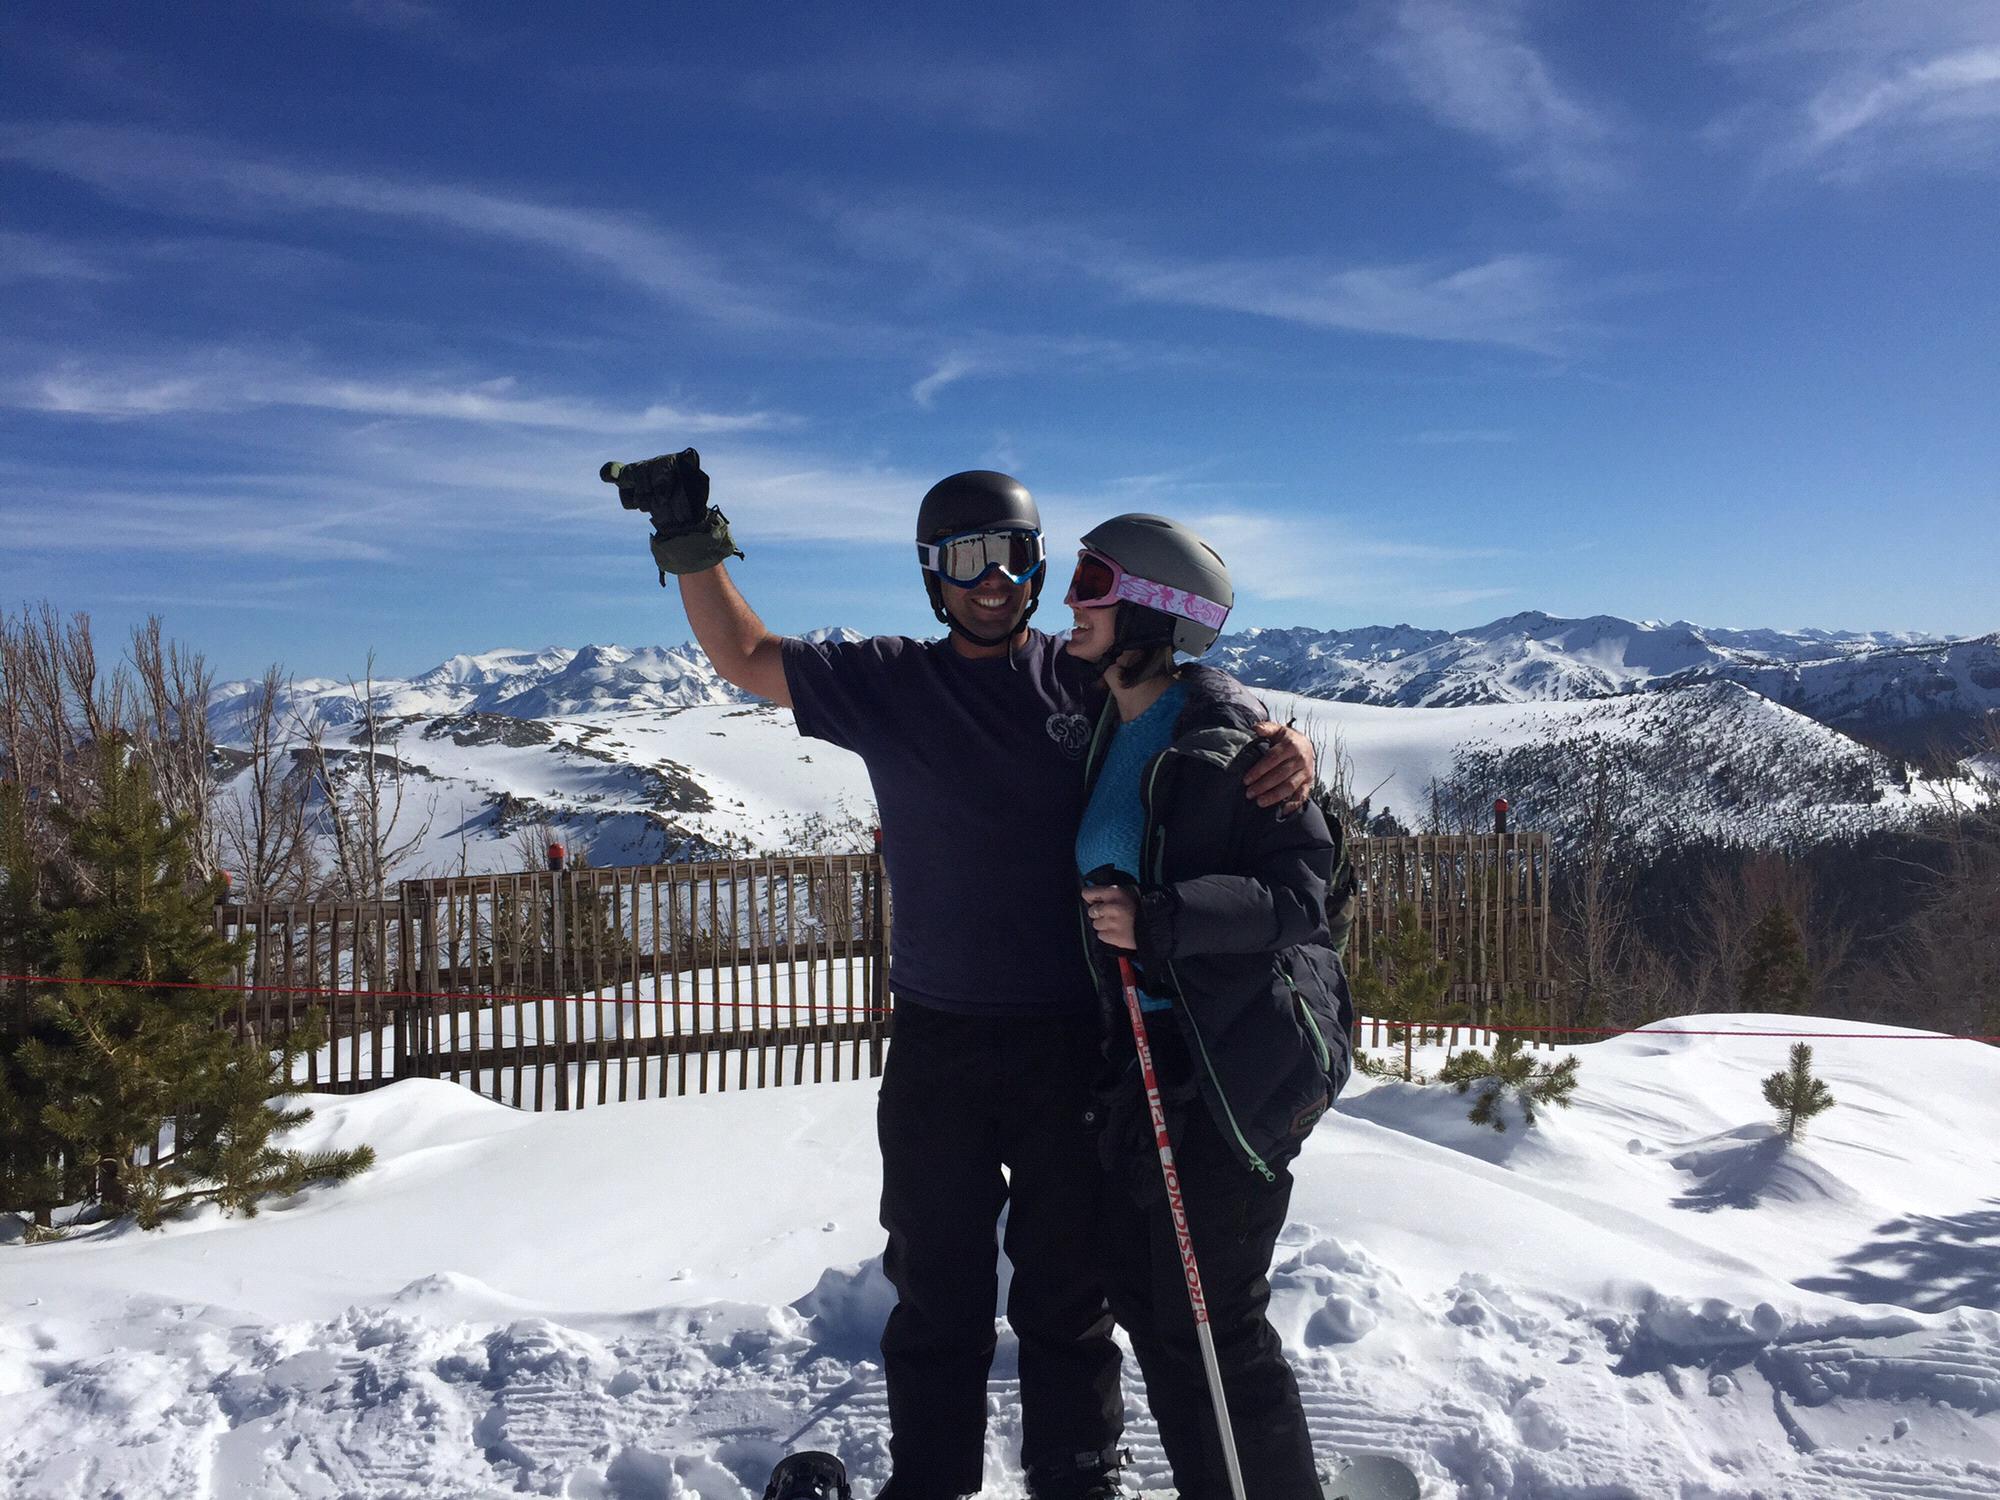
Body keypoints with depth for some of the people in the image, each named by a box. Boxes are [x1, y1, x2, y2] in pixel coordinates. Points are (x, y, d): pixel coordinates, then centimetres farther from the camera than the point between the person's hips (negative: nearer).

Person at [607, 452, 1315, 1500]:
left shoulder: (1093, 682, 0)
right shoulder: (887, 684, 3)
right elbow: (743, 656, 10)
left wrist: (1287, 746, -17)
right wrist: (691, 544, -1)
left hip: (1074, 1039, -1)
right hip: (936, 1044, 1)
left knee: (1067, 1290, 14)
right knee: (936, 1291, 15)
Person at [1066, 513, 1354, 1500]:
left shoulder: (1222, 736, -14)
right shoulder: (1111, 734, 10)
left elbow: (1301, 891, -19)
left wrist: (1154, 918, -26)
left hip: (1241, 1061, -8)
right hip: (1146, 1055, 8)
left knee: (1210, 1320, 1)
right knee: (1142, 1295, 15)